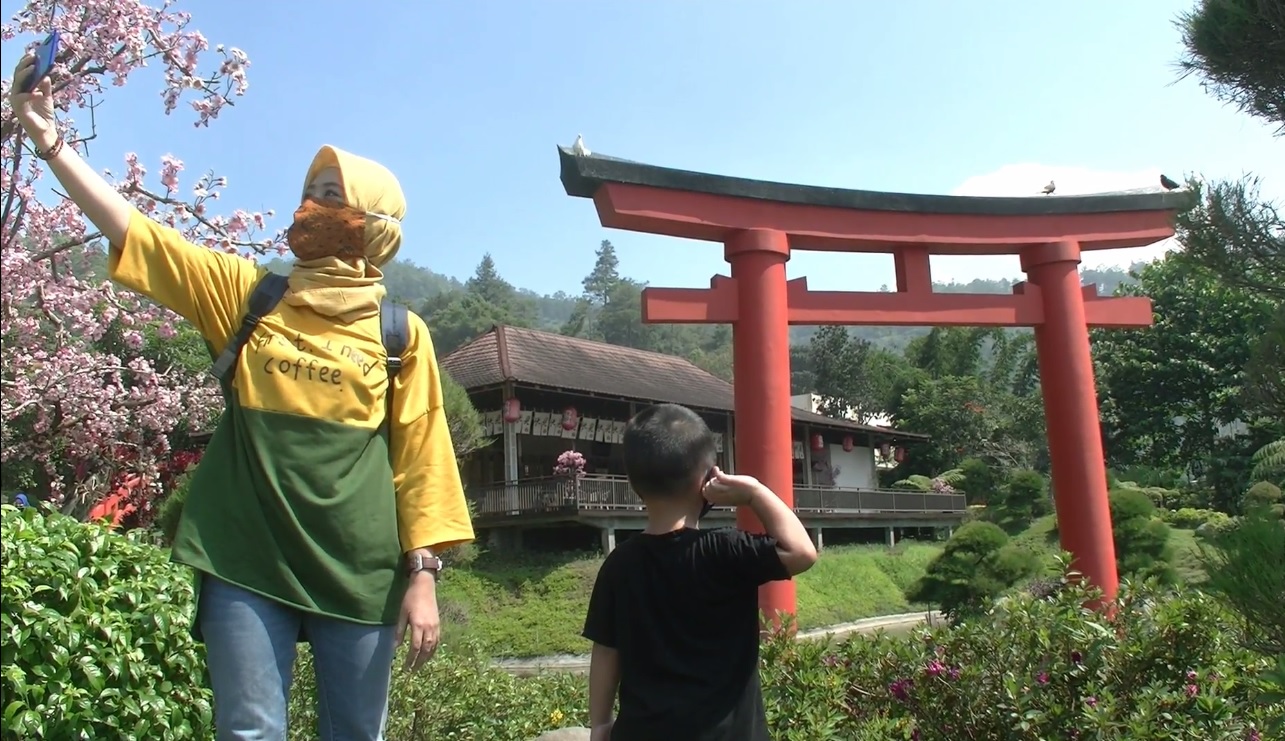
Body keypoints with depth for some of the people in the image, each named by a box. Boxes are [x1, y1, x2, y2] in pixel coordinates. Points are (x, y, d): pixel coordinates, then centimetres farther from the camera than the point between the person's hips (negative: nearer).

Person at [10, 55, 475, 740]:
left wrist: (423, 574, -4)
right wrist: (46, 136, 2)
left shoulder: (401, 333, 1)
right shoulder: (243, 294, 8)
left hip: (359, 572, -1)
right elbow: (130, 229, 7)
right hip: (247, 563, 1)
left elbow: (421, 461, 0)